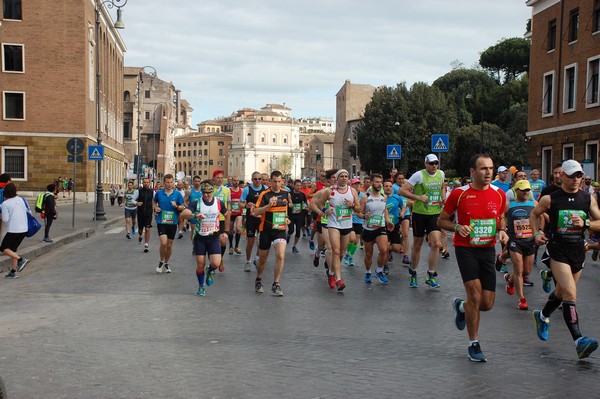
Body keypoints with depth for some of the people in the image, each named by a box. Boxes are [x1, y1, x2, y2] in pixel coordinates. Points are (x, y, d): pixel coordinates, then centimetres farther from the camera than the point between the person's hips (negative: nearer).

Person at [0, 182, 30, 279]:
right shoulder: (22, 200, 5)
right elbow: (29, 212, 11)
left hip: (13, 230, -6)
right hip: (24, 229, 6)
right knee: (13, 249, 17)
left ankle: (21, 260, -12)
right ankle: (13, 271, 13)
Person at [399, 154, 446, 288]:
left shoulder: (441, 174, 6)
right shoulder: (419, 175, -11)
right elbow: (402, 190, -13)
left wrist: (444, 198, 8)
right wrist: (418, 197, -21)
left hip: (435, 214, 4)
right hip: (420, 214, -3)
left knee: (436, 244, -10)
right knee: (417, 246, 7)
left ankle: (431, 276, 0)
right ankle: (413, 273, 26)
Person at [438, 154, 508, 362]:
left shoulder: (499, 194, 2)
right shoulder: (459, 193, -8)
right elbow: (441, 220, 2)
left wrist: (502, 231, -3)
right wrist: (458, 227, -17)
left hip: (488, 250, 4)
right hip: (465, 249, -4)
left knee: (487, 303, 2)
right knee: (475, 294, -14)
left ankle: (461, 306, 37)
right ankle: (473, 345, 4)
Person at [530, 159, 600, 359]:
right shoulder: (550, 199, -3)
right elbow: (534, 214, 13)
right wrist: (537, 232, -2)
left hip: (578, 251, 4)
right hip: (557, 250, -4)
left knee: (562, 292, 19)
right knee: (570, 294, -16)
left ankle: (542, 316, 47)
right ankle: (579, 340, -21)